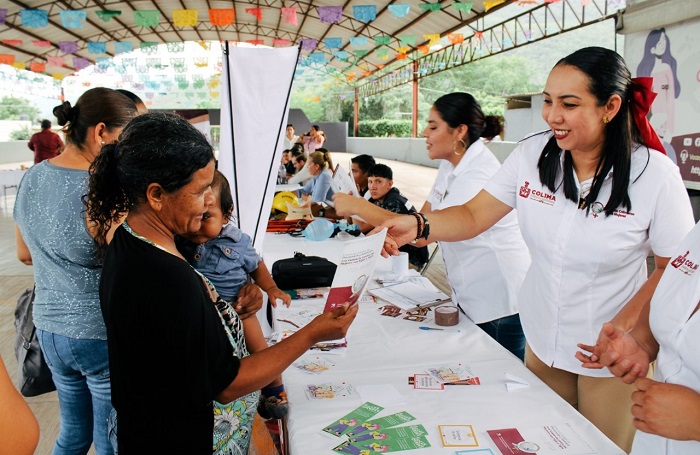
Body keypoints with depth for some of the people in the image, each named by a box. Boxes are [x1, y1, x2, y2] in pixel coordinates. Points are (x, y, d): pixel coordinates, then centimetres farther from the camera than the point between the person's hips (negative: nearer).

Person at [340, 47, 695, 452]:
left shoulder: (655, 174, -16)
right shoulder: (532, 154, -9)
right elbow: (474, 215, -9)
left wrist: (625, 324, -21)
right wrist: (416, 226, -26)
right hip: (542, 341, 3)